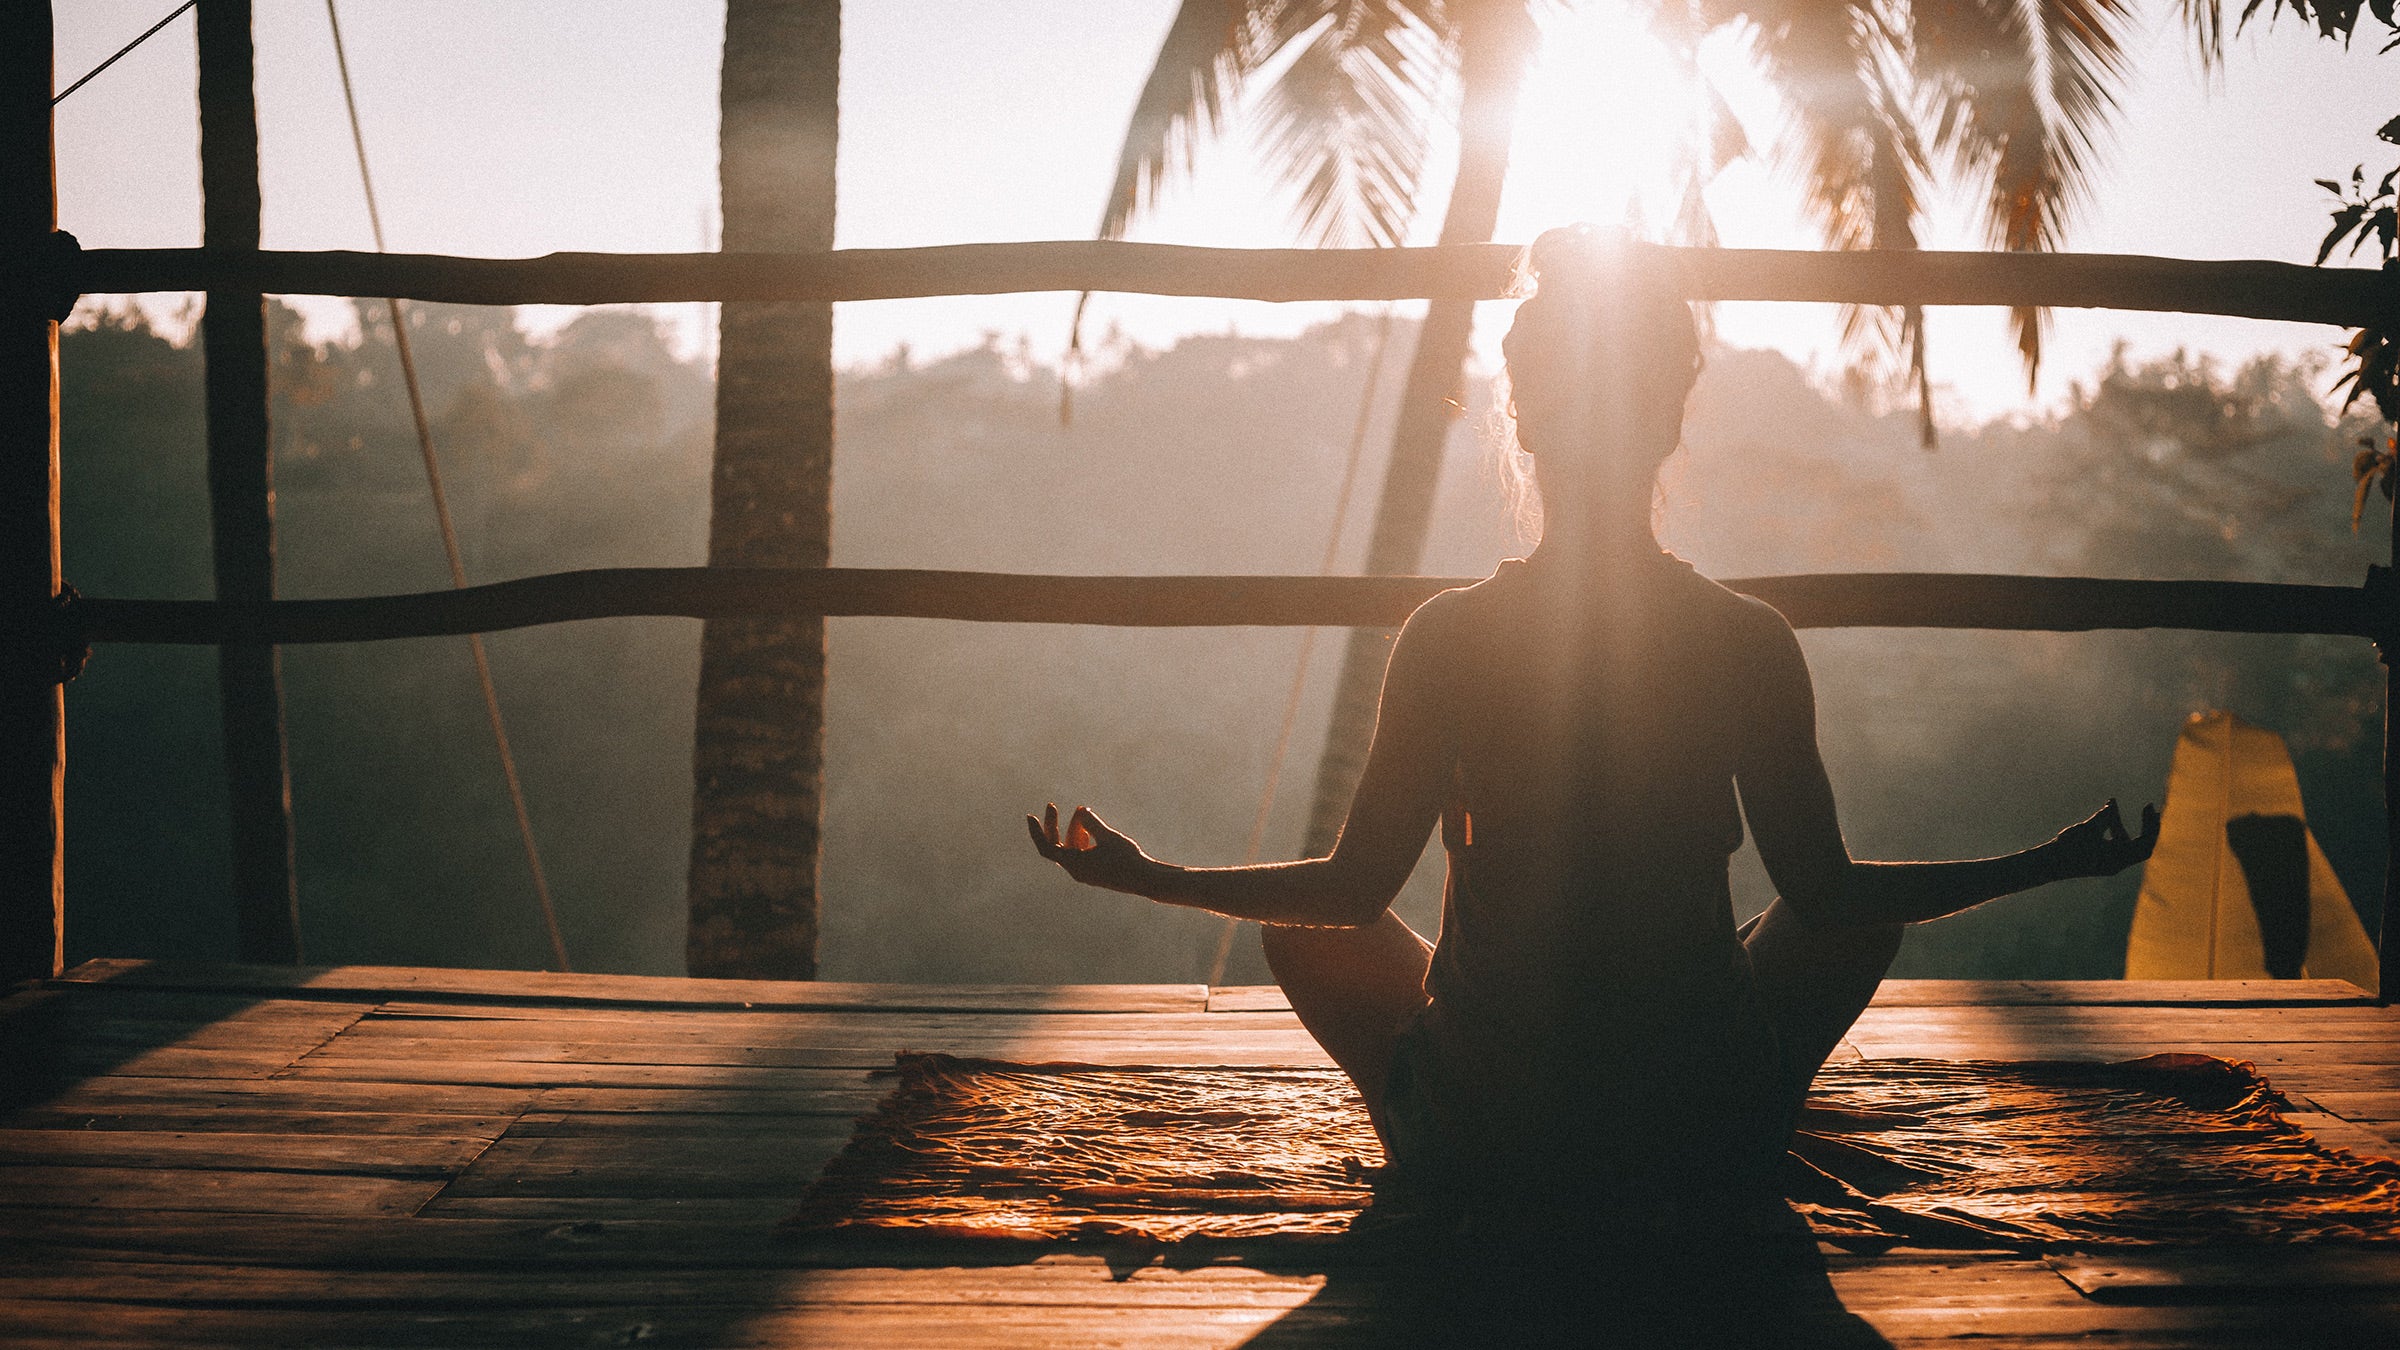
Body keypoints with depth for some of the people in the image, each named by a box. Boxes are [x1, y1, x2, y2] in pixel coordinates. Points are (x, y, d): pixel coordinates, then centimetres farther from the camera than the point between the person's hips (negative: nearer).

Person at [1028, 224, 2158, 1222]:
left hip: (1483, 1153, 0)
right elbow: (1824, 891, -1)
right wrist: (2054, 862, 12)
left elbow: (1354, 889, -4)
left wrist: (1144, 875, 12)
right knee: (1866, 915, 27)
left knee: (1304, 930, 25)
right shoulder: (1750, 642, -9)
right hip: (1712, 1156, 1)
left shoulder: (1448, 636, -10)